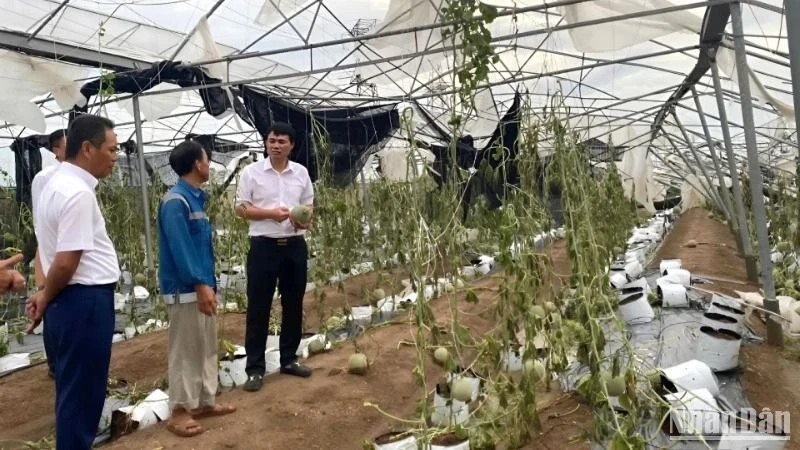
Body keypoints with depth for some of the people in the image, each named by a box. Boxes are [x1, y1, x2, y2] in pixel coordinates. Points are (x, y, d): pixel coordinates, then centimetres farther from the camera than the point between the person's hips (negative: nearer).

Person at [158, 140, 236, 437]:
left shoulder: (196, 198, 12)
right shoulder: (175, 201, -16)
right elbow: (180, 249, -22)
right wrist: (201, 284, -24)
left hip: (202, 285, 9)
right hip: (185, 290, -9)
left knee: (207, 347, 15)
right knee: (185, 351, 0)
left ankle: (205, 402, 27)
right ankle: (179, 412, 11)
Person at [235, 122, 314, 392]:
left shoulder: (301, 172, 7)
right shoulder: (252, 171, -3)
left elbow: (309, 206, 12)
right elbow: (241, 208, -4)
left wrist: (305, 220, -10)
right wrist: (271, 213, -17)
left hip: (295, 245, 4)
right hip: (264, 246, -3)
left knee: (293, 305, 11)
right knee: (258, 308, 1)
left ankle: (289, 360, 26)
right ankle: (255, 368, 11)